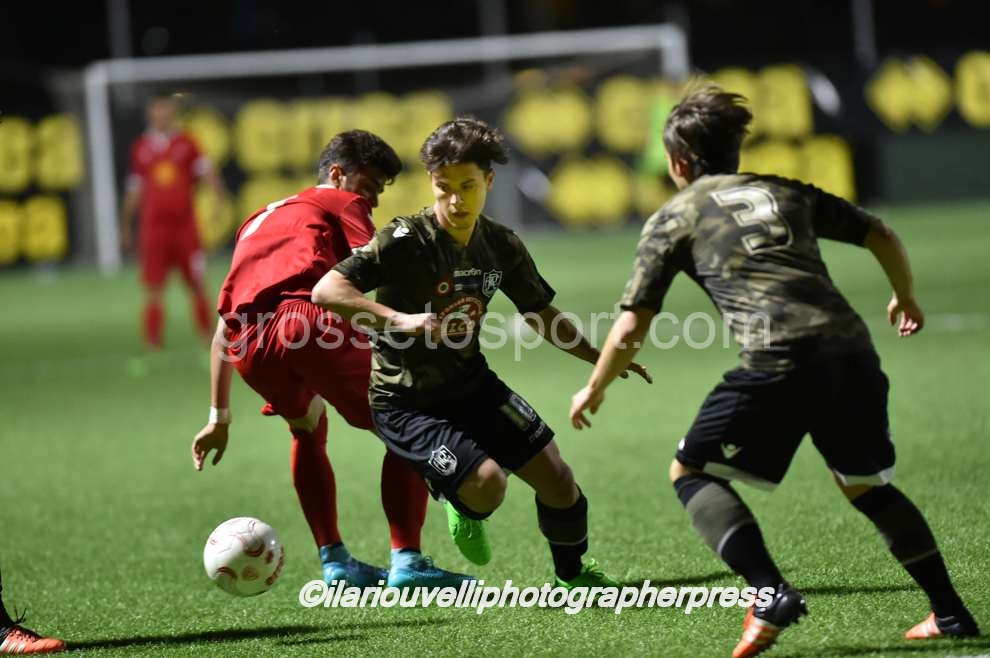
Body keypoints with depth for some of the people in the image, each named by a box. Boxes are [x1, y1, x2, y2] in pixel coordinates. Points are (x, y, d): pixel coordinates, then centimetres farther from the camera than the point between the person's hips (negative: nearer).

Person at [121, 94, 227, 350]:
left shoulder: (185, 144, 5)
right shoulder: (142, 147, 7)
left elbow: (206, 171, -2)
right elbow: (135, 189, 13)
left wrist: (220, 200, -19)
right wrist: (126, 225, 16)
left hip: (185, 225, 0)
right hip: (153, 228, 0)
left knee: (197, 285, 5)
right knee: (153, 288, -5)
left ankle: (209, 337, 18)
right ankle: (153, 343, -1)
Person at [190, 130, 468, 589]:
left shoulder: (258, 221, 40)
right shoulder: (341, 202, 22)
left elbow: (224, 325, 37)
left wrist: (220, 418, 38)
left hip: (247, 344, 6)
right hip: (306, 321, -6)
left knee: (309, 429, 33)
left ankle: (335, 562, 23)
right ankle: (406, 562, -3)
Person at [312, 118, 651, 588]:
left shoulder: (502, 246, -2)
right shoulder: (405, 240, -21)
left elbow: (541, 314, 13)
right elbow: (326, 290, -29)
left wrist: (599, 356, 4)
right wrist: (399, 320, -38)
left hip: (473, 385, 6)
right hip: (405, 402, -6)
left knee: (557, 477, 0)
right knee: (486, 482, -24)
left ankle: (573, 573, 28)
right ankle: (463, 509, 15)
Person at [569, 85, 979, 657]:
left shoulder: (675, 217, 15)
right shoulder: (784, 192, 26)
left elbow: (632, 328, 12)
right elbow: (883, 236, 25)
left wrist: (594, 390, 27)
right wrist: (905, 297, 44)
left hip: (780, 360, -5)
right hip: (852, 348, 5)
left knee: (692, 472, 10)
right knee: (866, 485, 25)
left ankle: (772, 594, -10)